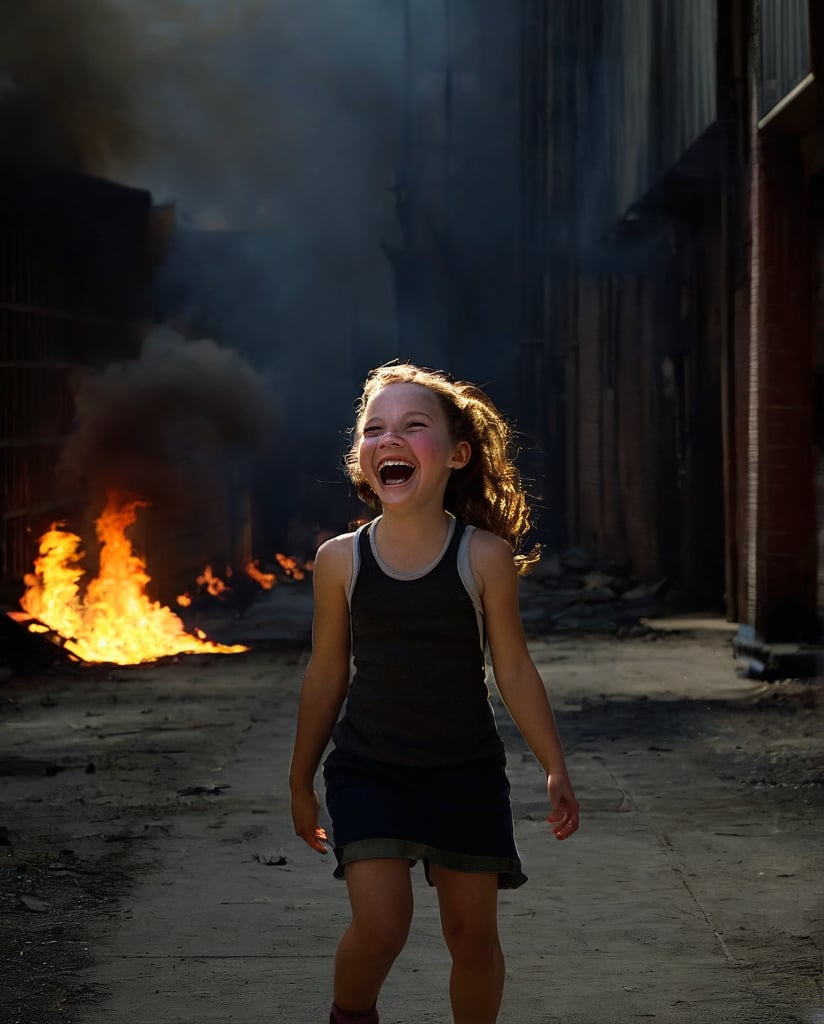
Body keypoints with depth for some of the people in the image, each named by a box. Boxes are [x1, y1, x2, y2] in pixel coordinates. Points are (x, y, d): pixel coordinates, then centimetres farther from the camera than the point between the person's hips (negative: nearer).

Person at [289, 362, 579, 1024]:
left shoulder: (485, 556, -9)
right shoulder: (342, 560, -6)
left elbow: (514, 670, -2)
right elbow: (326, 675, 5)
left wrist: (556, 770, -2)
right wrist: (302, 781, 11)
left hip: (466, 771, 0)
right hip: (367, 770, 0)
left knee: (472, 930, 5)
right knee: (381, 921, -14)